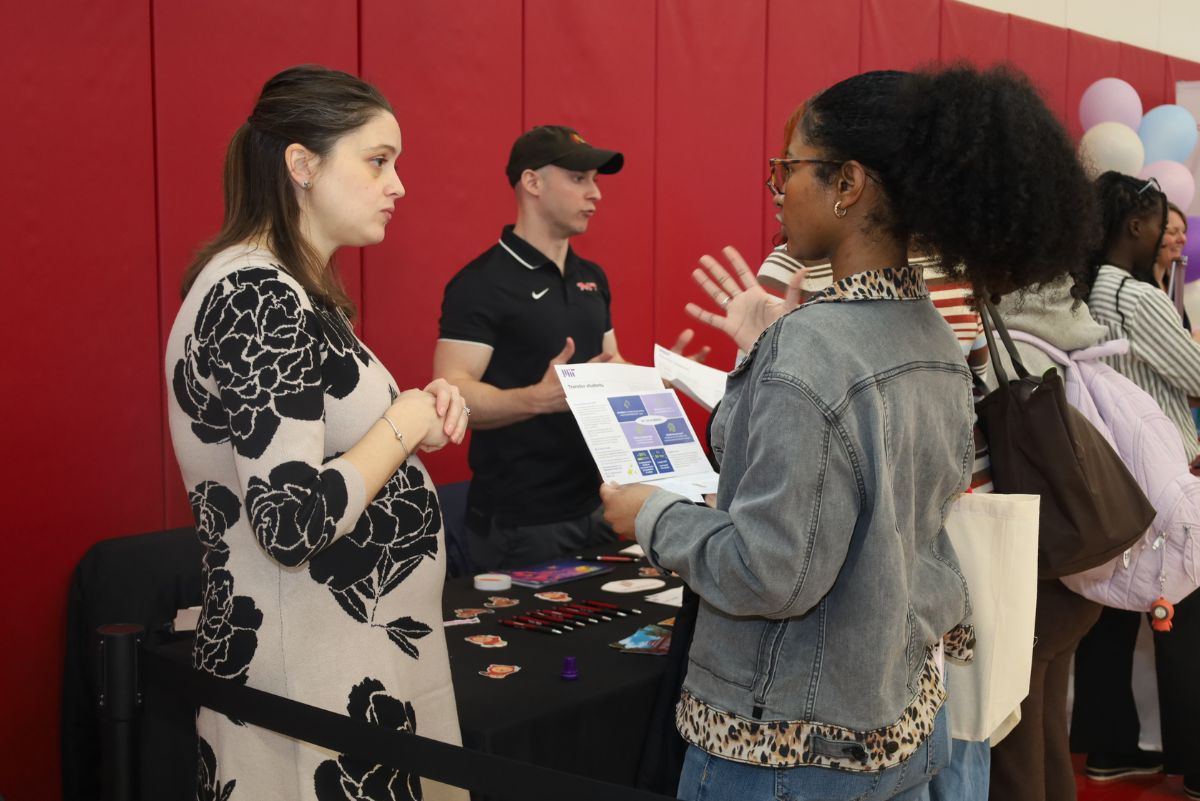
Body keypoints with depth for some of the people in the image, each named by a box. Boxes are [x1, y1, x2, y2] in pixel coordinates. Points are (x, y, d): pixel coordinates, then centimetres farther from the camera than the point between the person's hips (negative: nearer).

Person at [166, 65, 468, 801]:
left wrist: (413, 412, 0)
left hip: (350, 644, 10)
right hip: (309, 664, -10)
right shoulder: (259, 299, -20)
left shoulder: (288, 290, 10)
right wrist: (404, 426, -15)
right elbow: (294, 519, -27)